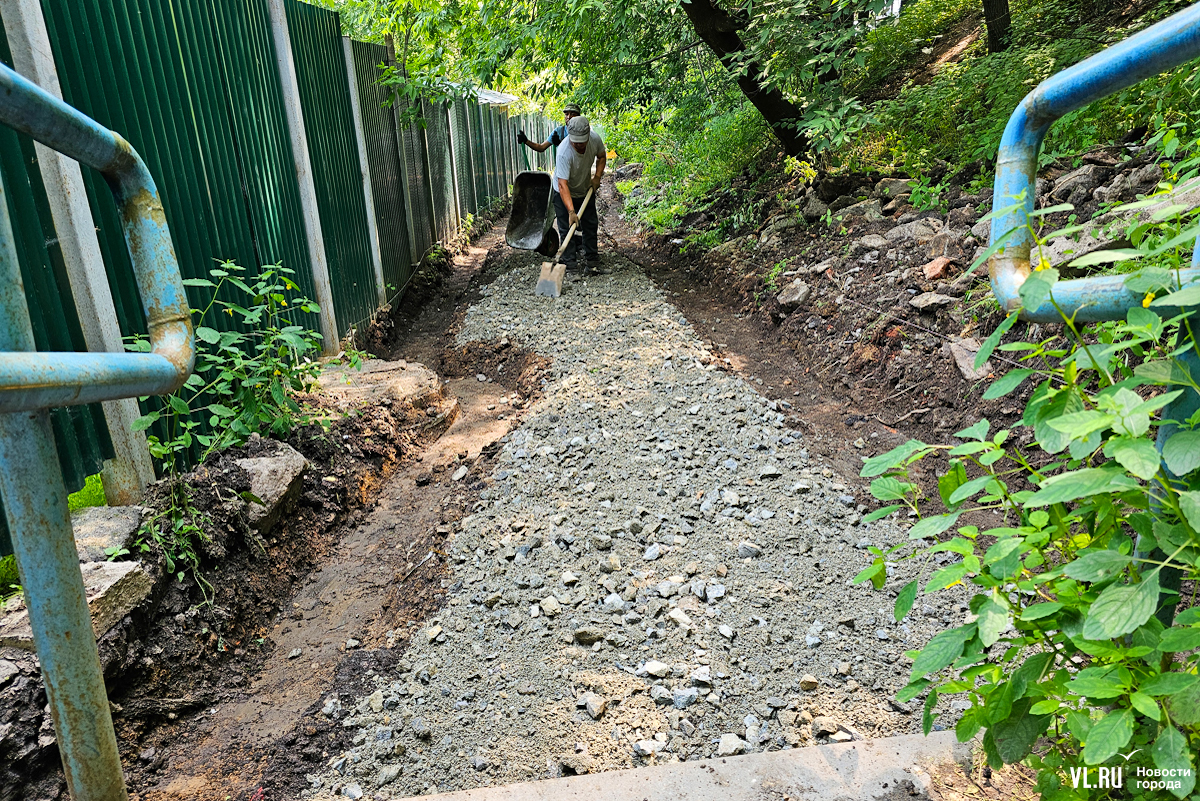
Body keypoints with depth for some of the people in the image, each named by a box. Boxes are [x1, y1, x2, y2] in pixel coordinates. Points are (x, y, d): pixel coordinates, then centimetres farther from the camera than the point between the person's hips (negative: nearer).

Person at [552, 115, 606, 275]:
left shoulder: (595, 139, -20)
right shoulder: (564, 152, -36)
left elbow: (601, 156, 5)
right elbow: (562, 184, -40)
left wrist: (597, 177, -9)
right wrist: (571, 211, -47)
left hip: (586, 191, 5)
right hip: (564, 194, -5)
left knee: (591, 226, 8)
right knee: (567, 230, -7)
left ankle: (592, 263, 17)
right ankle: (570, 266, 0)